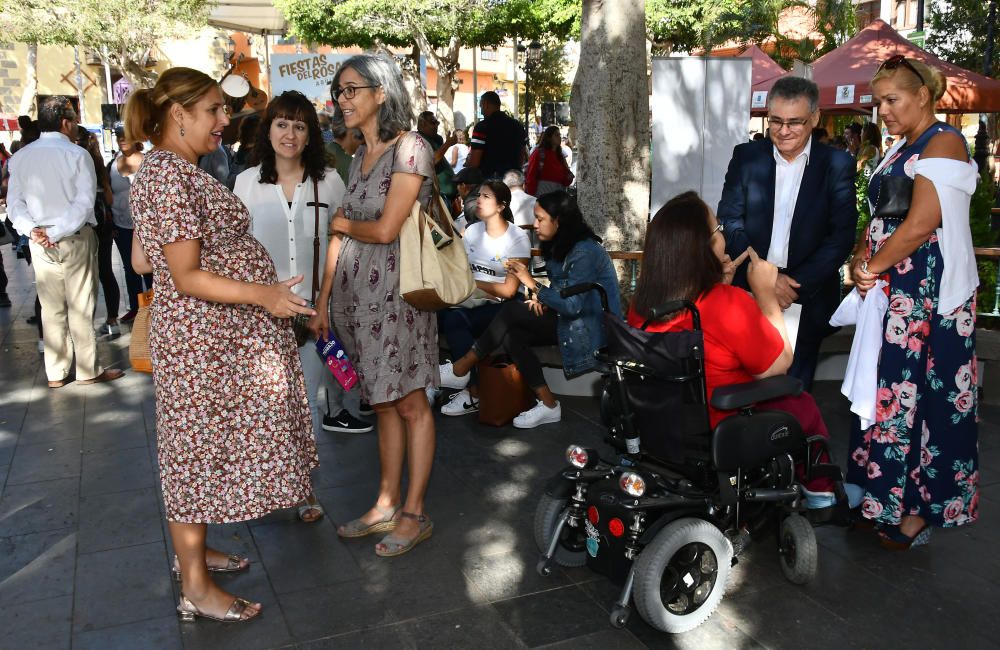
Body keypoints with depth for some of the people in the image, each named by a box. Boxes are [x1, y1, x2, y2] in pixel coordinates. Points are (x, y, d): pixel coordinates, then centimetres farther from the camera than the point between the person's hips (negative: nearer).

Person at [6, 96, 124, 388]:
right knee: (81, 307, 4)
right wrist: (57, 232, -15)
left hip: (39, 241, 4)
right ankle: (88, 370, 11)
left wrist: (33, 230, -9)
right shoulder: (78, 155, -9)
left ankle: (56, 373, 17)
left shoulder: (20, 157, 5)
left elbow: (15, 202, 0)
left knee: (51, 308, 11)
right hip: (77, 238, -4)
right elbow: (84, 202, -17)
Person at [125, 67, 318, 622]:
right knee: (199, 447, -1)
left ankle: (193, 550, 35)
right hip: (204, 336, -10)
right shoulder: (170, 175, -19)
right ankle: (195, 590, 12)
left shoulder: (166, 168, 12)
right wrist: (261, 294, -29)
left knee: (202, 445, 18)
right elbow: (186, 276, -23)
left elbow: (143, 260, 15)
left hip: (213, 332, 10)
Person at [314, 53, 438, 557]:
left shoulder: (410, 148, -10)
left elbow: (385, 230, -18)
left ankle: (414, 514, 14)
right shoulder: (359, 157, 14)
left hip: (396, 292, -7)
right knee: (383, 402, 14)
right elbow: (342, 237, 12)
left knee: (408, 402, 3)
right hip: (356, 291, 7)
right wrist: (323, 301, 9)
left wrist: (342, 223, 2)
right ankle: (386, 504, 25)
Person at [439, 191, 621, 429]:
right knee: (512, 335, -17)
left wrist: (532, 284, -23)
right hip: (567, 320, 9)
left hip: (590, 328, -9)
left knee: (513, 310, -20)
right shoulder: (558, 248, 11)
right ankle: (548, 405, -13)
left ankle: (461, 370, -10)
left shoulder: (584, 252, -18)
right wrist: (539, 298, -4)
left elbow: (573, 305, -25)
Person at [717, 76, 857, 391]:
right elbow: (729, 223, -2)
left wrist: (798, 283, -16)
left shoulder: (837, 165, 0)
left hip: (807, 298, -1)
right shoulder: (746, 157, 3)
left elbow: (842, 235, -5)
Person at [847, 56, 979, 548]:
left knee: (919, 395, -3)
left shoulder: (944, 143, -9)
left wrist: (873, 269, -10)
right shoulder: (901, 151, 18)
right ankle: (885, 497, 20)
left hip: (930, 297, -8)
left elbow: (920, 225, -19)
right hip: (893, 295, 8)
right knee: (888, 391, 9)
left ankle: (919, 511, 9)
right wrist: (861, 260, 0)